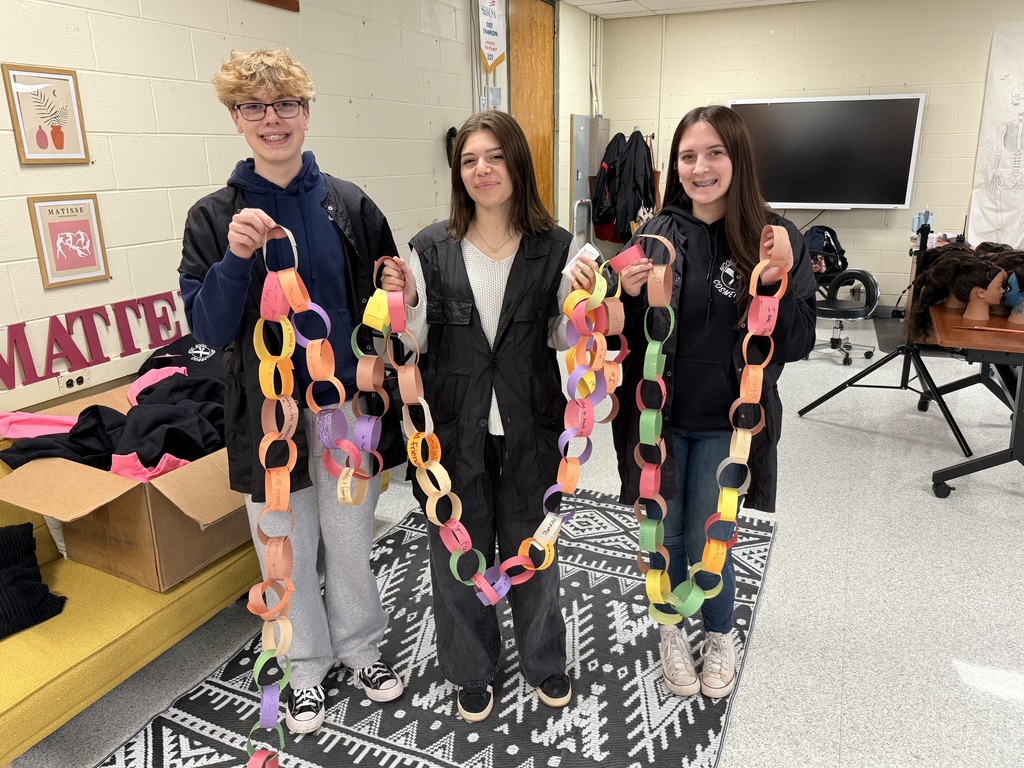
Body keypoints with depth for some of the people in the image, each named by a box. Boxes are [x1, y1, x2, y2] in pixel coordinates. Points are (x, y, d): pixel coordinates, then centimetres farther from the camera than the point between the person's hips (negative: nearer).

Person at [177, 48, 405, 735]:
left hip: (350, 404, 1)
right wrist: (236, 259, -24)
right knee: (288, 554, 15)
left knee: (352, 544, 16)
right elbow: (209, 330, -9)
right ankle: (308, 667, 39)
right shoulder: (215, 217, -4)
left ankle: (361, 647, 41)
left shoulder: (351, 205, -1)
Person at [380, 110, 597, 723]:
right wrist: (405, 303, -18)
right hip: (456, 428, 1)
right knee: (459, 552, 15)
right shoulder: (433, 248, -3)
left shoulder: (556, 247, -4)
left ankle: (545, 661, 44)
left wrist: (580, 302, -19)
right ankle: (474, 670, 41)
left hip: (530, 428, 0)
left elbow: (563, 341, 0)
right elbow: (418, 342, 2)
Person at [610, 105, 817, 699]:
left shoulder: (776, 239, -7)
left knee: (707, 546, 5)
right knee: (664, 536, 14)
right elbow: (629, 338, 2)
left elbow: (797, 345, -7)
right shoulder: (656, 237, -3)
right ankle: (672, 631, 42)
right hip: (659, 417, 2)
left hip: (726, 424, -1)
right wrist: (629, 295, -18)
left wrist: (777, 287, -24)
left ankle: (720, 634, 38)